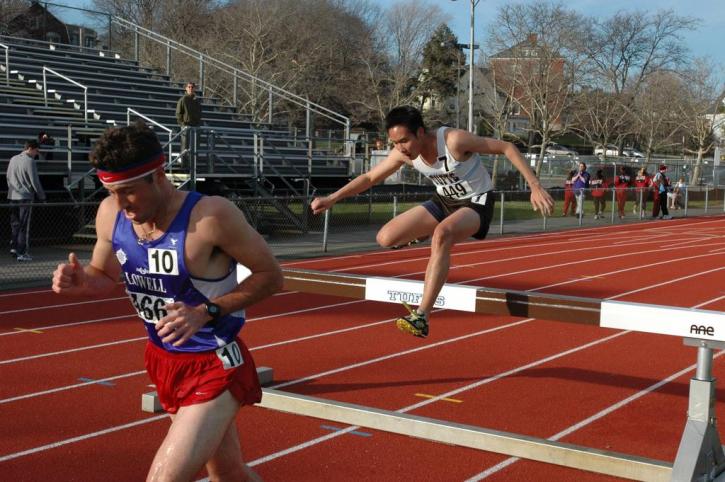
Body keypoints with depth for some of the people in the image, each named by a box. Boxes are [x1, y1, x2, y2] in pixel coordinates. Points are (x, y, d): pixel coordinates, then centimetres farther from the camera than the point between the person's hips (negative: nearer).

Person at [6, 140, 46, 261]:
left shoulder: (13, 159, 10)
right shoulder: (30, 161, -12)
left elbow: (7, 177, 17)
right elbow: (35, 182, -11)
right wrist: (42, 196, 0)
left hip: (12, 197, 7)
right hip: (25, 197, -7)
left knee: (14, 224, 14)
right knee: (24, 226, -2)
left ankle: (14, 248, 11)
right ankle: (22, 253, -1)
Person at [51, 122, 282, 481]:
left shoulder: (211, 216, -26)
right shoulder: (110, 214, -7)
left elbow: (270, 275, -16)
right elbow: (104, 275, 11)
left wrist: (206, 311, -27)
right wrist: (80, 280, -13)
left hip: (215, 368, -6)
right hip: (163, 360, 7)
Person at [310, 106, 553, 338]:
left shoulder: (454, 140, -29)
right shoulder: (403, 153, -12)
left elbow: (507, 147, -22)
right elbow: (369, 177, 2)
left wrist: (535, 186, -28)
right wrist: (331, 199, -4)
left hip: (476, 202, -6)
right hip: (444, 201, 6)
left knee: (442, 234, -39)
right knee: (386, 238, -10)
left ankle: (421, 317, -39)